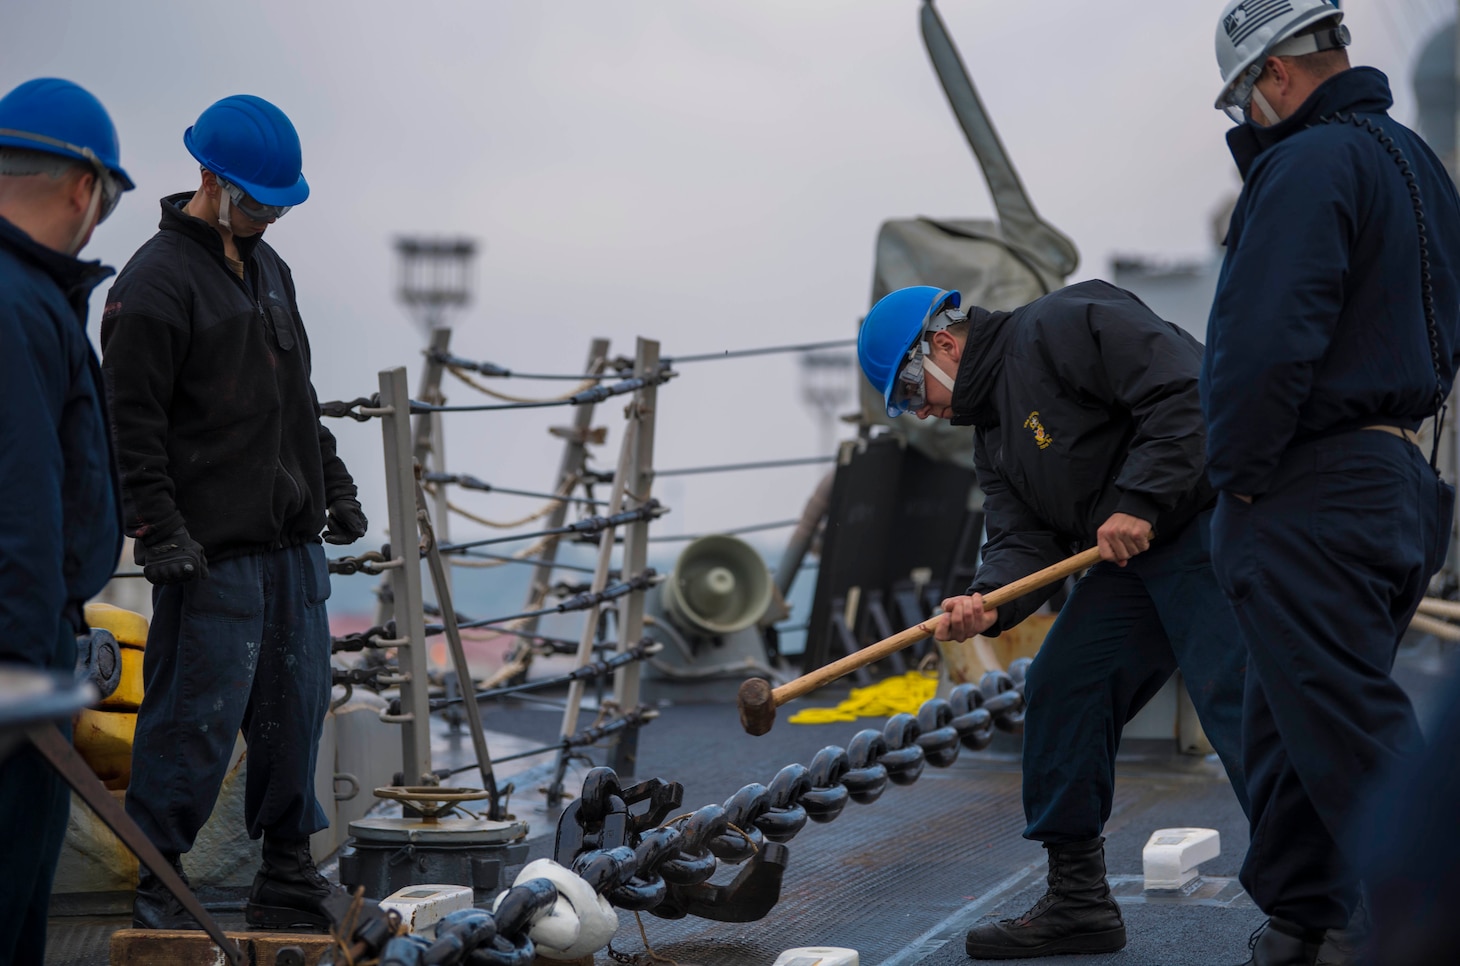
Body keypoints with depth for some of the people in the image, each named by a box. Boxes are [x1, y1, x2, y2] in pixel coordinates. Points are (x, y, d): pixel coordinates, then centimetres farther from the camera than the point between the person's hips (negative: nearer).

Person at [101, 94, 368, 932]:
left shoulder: (268, 267, 17)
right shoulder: (155, 283, -10)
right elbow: (132, 426, -14)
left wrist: (334, 485, 24)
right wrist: (159, 531, -18)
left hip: (293, 545, 8)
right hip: (212, 550, -8)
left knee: (296, 711, 10)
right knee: (197, 717, -5)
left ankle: (290, 880, 19)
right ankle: (159, 884, 8)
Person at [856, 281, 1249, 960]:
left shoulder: (1063, 327, -9)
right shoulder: (993, 436, 19)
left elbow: (1185, 389, -19)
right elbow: (1023, 538, 8)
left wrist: (1139, 501, -23)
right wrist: (988, 602, -13)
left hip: (1203, 528, -10)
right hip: (1128, 567, 10)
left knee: (1234, 702, -16)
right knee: (1058, 695, 6)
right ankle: (1077, 902, 15)